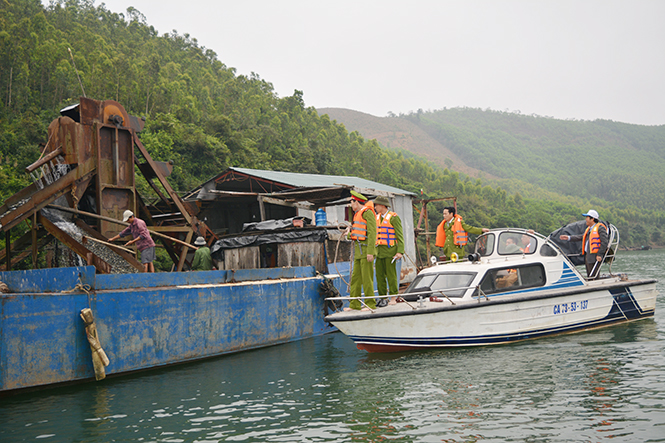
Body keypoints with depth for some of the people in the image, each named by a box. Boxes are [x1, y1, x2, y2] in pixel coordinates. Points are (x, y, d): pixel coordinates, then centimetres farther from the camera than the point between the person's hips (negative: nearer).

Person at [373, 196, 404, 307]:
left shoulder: (394, 217, -7)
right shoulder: (377, 217, 15)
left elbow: (400, 236, -10)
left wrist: (400, 252, -18)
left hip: (390, 250, -7)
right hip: (380, 250, 7)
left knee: (391, 275, -5)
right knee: (379, 274, 4)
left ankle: (393, 298, 2)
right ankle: (382, 297, 10)